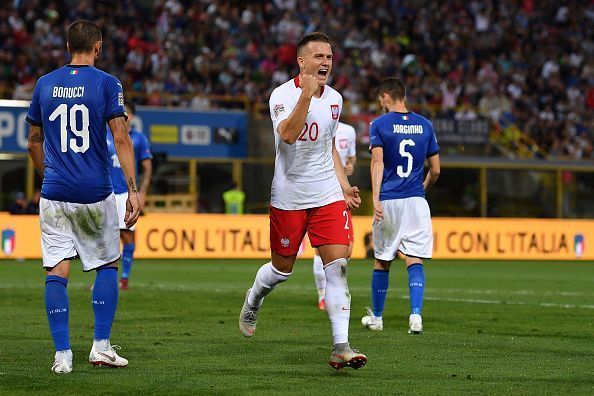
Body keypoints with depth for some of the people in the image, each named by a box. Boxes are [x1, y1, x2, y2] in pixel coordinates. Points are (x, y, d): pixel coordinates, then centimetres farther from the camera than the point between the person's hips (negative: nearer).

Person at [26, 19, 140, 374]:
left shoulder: (45, 84, 7)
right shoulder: (106, 83, -4)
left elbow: (34, 141, 15)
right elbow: (121, 138, -11)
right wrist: (133, 190, -13)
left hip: (54, 193, 2)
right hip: (95, 193, -2)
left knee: (57, 271, 1)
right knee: (108, 264, 14)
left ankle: (62, 354, -4)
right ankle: (101, 345, 8)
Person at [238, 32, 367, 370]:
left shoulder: (335, 99, 9)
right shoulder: (282, 95, -10)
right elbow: (288, 134, -28)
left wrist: (344, 186, 17)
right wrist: (307, 94, -33)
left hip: (327, 195, 4)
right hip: (289, 197, -4)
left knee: (338, 266, -11)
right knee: (282, 269, 10)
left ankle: (341, 346, -13)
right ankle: (253, 301, 45)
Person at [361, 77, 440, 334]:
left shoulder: (379, 125, -1)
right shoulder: (425, 125, 9)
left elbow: (377, 163, -13)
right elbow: (435, 170, 11)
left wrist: (375, 199, -20)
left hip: (388, 202, -2)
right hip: (416, 202, 2)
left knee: (382, 262, 11)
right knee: (414, 260, -2)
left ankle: (376, 317, 23)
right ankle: (416, 315, -19)